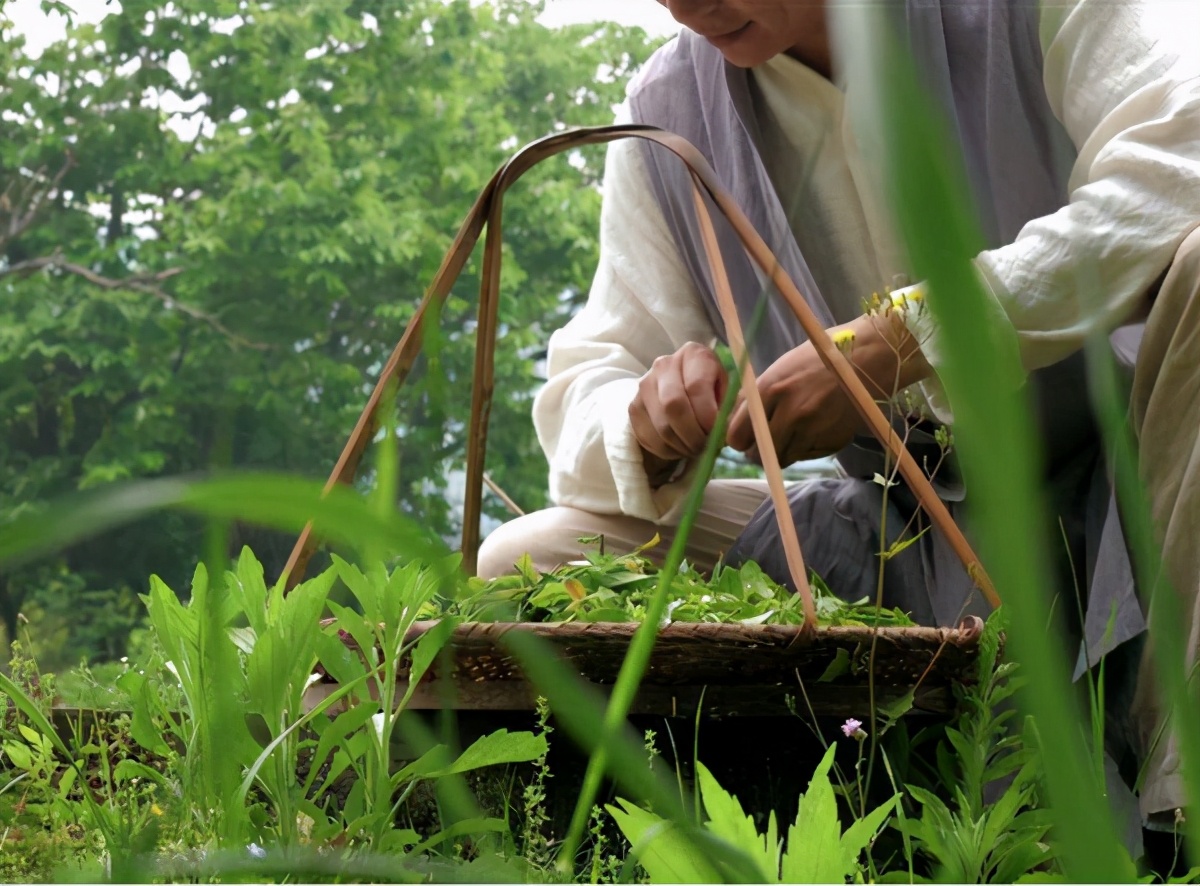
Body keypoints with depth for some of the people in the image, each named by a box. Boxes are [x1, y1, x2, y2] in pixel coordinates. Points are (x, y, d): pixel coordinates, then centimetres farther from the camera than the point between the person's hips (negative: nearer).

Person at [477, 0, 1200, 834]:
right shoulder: (668, 116, 4)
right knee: (514, 574, -10)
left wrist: (899, 339, -32)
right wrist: (647, 434, -21)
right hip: (917, 553, 4)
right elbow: (585, 388, 5)